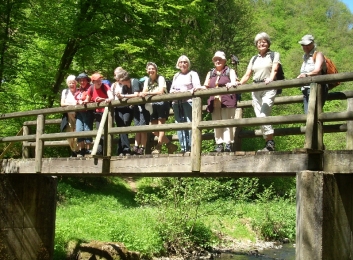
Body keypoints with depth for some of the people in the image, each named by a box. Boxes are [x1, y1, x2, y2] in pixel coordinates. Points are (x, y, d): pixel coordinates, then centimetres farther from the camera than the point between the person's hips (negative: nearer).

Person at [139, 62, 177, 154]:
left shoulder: (160, 78, -8)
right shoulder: (147, 81, 10)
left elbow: (161, 91, -20)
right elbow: (144, 93, 2)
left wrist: (148, 93, -25)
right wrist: (142, 94, -22)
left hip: (162, 104, -7)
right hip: (154, 105, 7)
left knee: (160, 125, -12)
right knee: (154, 130, 3)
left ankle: (158, 147, -8)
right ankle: (170, 145, 14)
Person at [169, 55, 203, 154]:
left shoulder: (193, 74, 10)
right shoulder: (176, 76, 27)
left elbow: (197, 87, -3)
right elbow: (171, 89, 25)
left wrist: (185, 91, -19)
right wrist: (173, 91, 1)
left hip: (188, 101, -5)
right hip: (176, 103, 5)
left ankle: (191, 147, -14)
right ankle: (183, 147, 1)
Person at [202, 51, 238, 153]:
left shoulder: (230, 71, 12)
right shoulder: (210, 73, 23)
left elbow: (234, 81, -6)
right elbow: (205, 86, 17)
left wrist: (231, 84, -30)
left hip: (227, 101, -4)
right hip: (214, 101, 4)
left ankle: (228, 144, -13)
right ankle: (219, 144, -1)